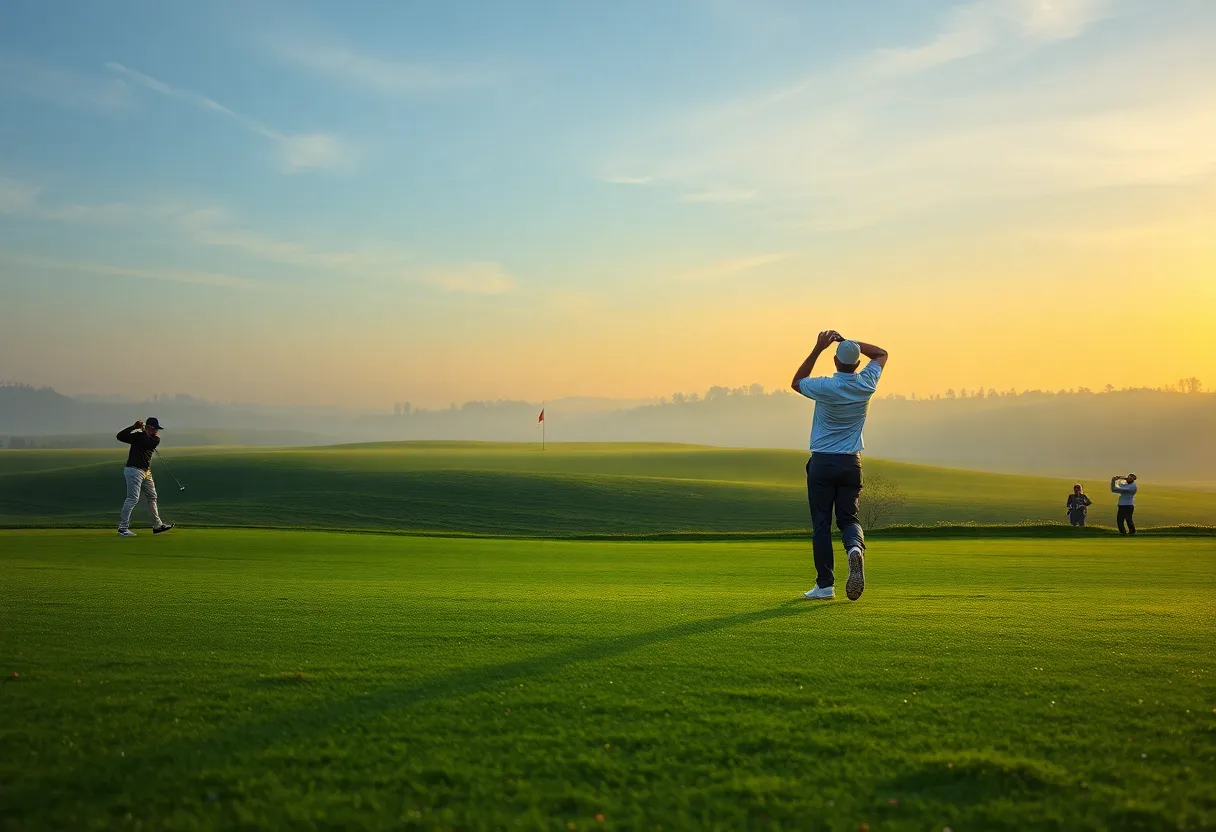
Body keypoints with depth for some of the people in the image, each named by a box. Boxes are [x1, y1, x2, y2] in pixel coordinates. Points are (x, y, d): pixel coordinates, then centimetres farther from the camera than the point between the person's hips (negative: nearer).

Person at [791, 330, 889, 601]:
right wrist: (849, 342, 6)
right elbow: (881, 354, 15)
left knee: (821, 523, 4)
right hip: (851, 463, 3)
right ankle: (855, 548, -22)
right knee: (848, 517, 12)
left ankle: (825, 585, 2)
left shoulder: (825, 387, -14)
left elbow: (796, 382, 7)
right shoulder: (866, 385, -4)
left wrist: (818, 348, 2)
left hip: (822, 462, -3)